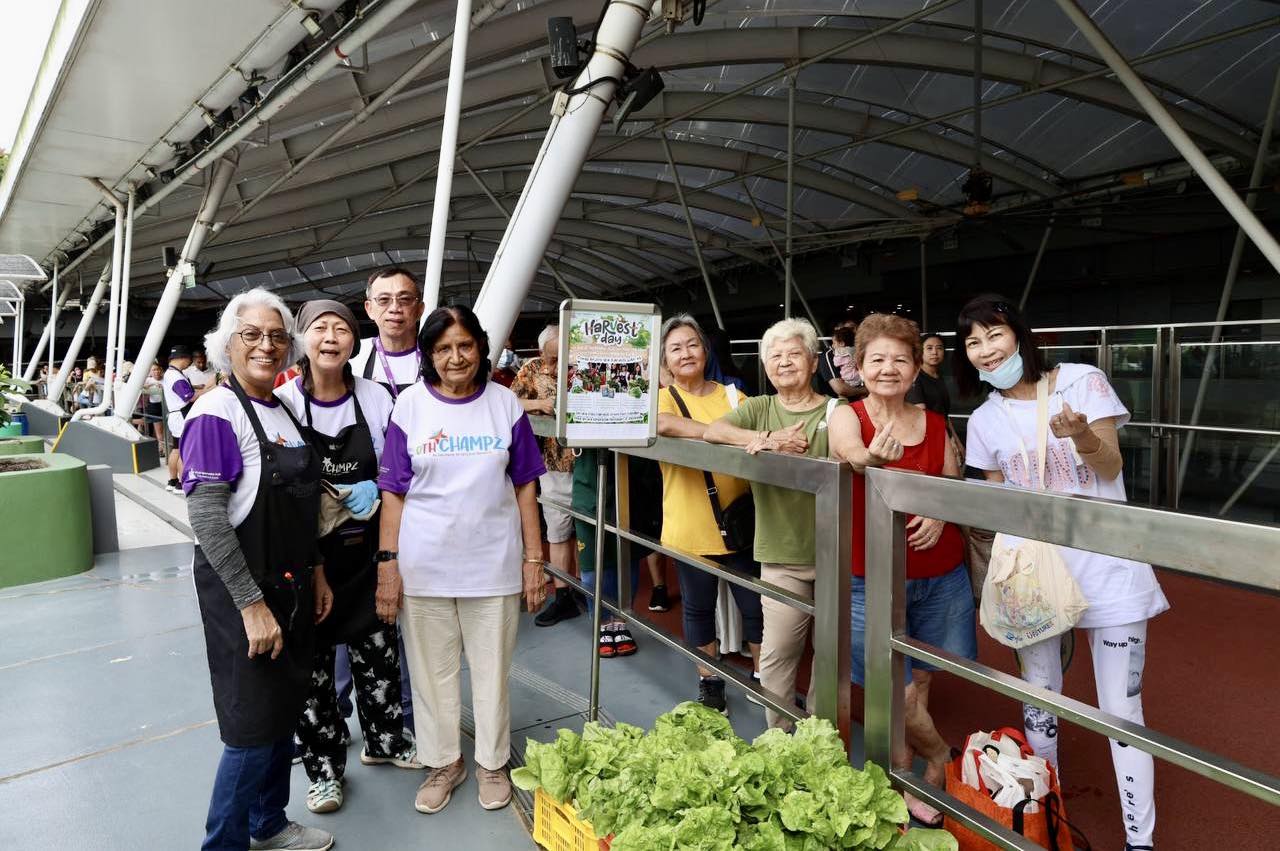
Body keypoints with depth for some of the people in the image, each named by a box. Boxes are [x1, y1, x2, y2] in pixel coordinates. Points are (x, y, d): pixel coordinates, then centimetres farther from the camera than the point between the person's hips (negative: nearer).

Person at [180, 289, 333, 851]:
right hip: (240, 589, -8)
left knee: (285, 713, 18)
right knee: (253, 727, 1)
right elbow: (206, 517, -21)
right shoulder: (216, 414, -16)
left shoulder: (283, 410, 8)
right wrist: (252, 604, -21)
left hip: (291, 585, 8)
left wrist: (314, 572, 13)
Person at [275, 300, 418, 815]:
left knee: (378, 649, 15)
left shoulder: (375, 399, -2)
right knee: (312, 661, 9)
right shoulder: (282, 402, -8)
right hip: (305, 553, -2)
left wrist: (374, 492, -13)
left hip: (366, 550, 2)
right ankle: (324, 766, 30)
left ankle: (384, 740, 40)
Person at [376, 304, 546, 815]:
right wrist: (387, 563, -4)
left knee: (492, 669, 12)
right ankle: (443, 762, 34)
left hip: (493, 563, 0)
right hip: (424, 566, 0)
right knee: (433, 671, 12)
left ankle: (492, 762, 34)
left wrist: (534, 559, 1)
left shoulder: (505, 403, 0)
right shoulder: (410, 405, -2)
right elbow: (394, 491, 0)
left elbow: (525, 486, 3)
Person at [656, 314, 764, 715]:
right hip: (690, 527, -2)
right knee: (699, 607, 13)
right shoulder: (663, 396, -3)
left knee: (755, 605, 10)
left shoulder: (731, 394, 7)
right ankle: (709, 682, 32)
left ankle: (762, 677, 31)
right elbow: (662, 423, -27)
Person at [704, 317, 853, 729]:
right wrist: (766, 438, -19)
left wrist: (785, 450, -23)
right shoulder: (759, 408, 8)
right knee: (778, 652, 4)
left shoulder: (835, 411, 1)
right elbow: (712, 431, -7)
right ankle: (778, 735, 22)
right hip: (781, 555, 1)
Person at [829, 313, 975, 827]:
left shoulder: (935, 425, 3)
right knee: (897, 695, 2)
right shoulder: (848, 415, -7)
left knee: (920, 682, 12)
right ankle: (942, 763, 32)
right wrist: (870, 456, -54)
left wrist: (941, 514, -13)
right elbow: (850, 453, -30)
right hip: (871, 582, -3)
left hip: (940, 578, 3)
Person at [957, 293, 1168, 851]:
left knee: (1122, 708, 2)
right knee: (1039, 701, 13)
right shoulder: (985, 420, 4)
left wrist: (1081, 432, -26)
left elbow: (1111, 468, -6)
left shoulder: (1082, 380, -4)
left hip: (1107, 567, -2)